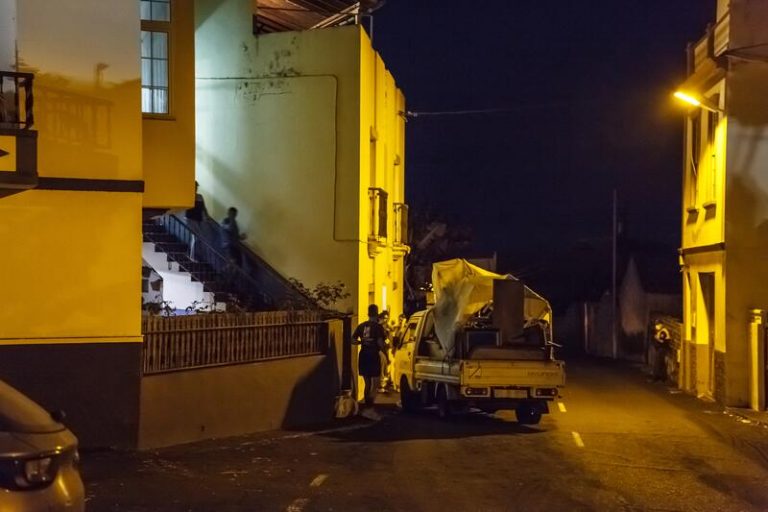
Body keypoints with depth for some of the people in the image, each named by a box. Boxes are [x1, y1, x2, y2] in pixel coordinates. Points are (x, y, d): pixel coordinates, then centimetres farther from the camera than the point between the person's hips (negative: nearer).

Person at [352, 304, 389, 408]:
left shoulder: (361, 326, 6)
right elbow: (380, 343, -16)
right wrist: (386, 356, -8)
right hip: (373, 356, -5)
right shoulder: (378, 327, -9)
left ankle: (367, 402, 19)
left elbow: (353, 340, 4)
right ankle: (370, 401, -10)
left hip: (363, 356, 5)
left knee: (367, 382, 17)